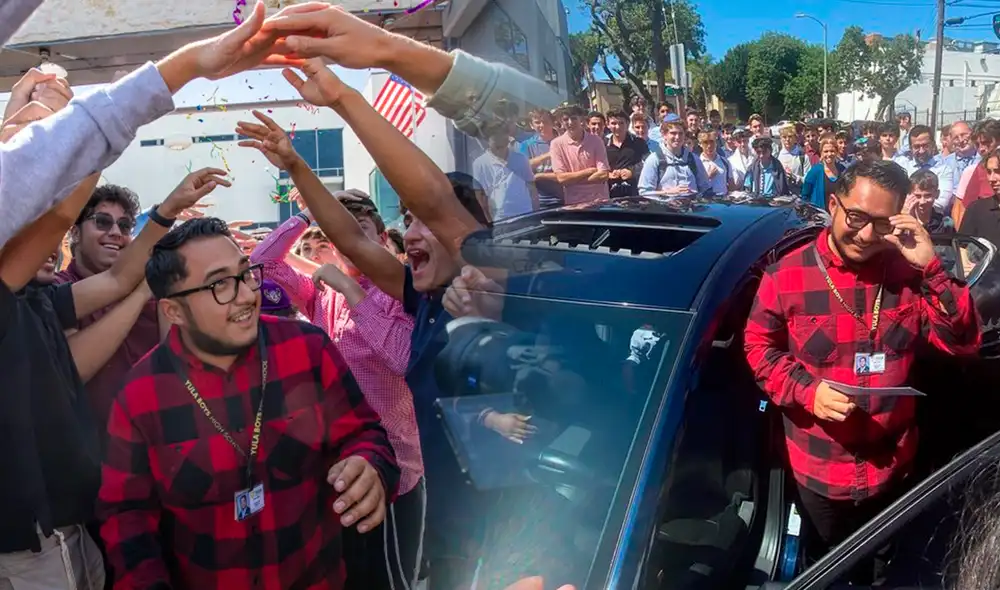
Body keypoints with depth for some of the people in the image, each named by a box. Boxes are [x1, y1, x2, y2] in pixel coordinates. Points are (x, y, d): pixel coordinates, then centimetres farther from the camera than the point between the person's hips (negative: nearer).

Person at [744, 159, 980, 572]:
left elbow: (963, 343, -10)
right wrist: (807, 390, -23)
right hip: (819, 472, -2)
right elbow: (759, 346, -6)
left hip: (892, 467, 2)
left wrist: (931, 268, -22)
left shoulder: (908, 272, -7)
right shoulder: (787, 276, -13)